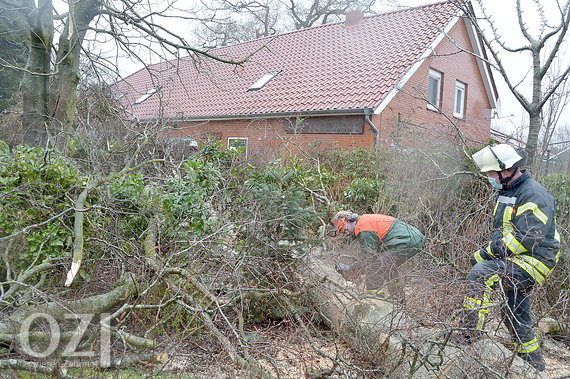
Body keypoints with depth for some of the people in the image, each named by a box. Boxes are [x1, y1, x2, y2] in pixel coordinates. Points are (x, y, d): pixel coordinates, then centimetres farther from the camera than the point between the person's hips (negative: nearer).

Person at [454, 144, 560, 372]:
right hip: (516, 263, 10)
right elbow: (501, 232, 22)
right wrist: (486, 251, 4)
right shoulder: (506, 192, 15)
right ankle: (534, 364, 36)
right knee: (515, 315, 18)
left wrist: (487, 253, -22)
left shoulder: (534, 195, -16)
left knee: (480, 273, -30)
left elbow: (527, 238, -25)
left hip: (532, 261, -10)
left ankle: (469, 335, -30)